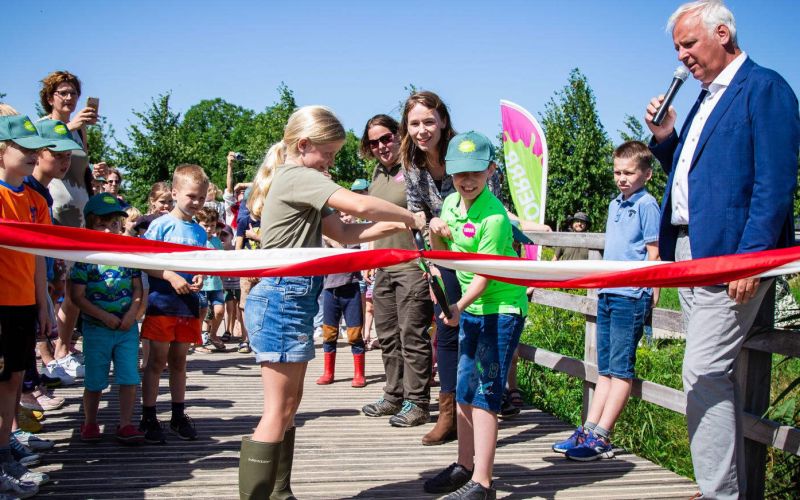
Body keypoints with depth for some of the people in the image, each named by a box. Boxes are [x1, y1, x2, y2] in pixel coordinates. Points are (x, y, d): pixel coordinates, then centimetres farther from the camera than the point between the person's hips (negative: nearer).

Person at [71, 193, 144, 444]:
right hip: (97, 329, -2)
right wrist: (105, 317, -16)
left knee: (129, 378, 1)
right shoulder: (85, 257, -8)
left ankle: (125, 424, 11)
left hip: (127, 327, 2)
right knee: (95, 381, 9)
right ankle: (90, 424, 26)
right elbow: (78, 296, -10)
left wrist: (132, 312, -12)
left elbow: (138, 288, 5)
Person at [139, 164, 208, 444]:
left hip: (188, 305, 5)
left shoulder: (199, 231, 10)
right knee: (157, 361, 1)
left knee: (179, 362, 13)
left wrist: (200, 277, -5)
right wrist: (172, 277, -20)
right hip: (161, 303, -5)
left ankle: (178, 417, 22)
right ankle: (148, 418, 9)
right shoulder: (161, 224, -6)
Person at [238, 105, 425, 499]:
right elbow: (360, 205, -23)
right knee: (279, 410, -8)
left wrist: (395, 226, 0)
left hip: (294, 300, 11)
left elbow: (343, 233, 11)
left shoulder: (300, 183, 20)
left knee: (289, 405, 14)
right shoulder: (297, 176, -12)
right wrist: (410, 217, -8)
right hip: (283, 300, -11)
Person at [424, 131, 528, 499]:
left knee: (485, 394, -9)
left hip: (501, 310, -8)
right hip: (470, 309, 8)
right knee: (464, 391, 14)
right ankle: (465, 467, 27)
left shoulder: (494, 217, -21)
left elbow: (483, 276, -23)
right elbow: (441, 254, 14)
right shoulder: (451, 202, 3)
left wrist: (458, 306, -37)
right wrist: (435, 233, -7)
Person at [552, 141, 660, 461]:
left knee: (621, 368, -4)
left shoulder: (647, 205, -6)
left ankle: (601, 437, -4)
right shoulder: (614, 205, 18)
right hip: (607, 294, 8)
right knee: (605, 368, 10)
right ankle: (588, 430, 13)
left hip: (631, 296, -8)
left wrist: (651, 297, -13)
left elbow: (654, 254, -9)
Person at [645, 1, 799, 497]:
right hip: (690, 253, 9)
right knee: (714, 374, 11)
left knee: (704, 372, -12)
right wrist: (665, 138, 8)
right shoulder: (707, 98, 20)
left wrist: (750, 257, -22)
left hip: (733, 255, -9)